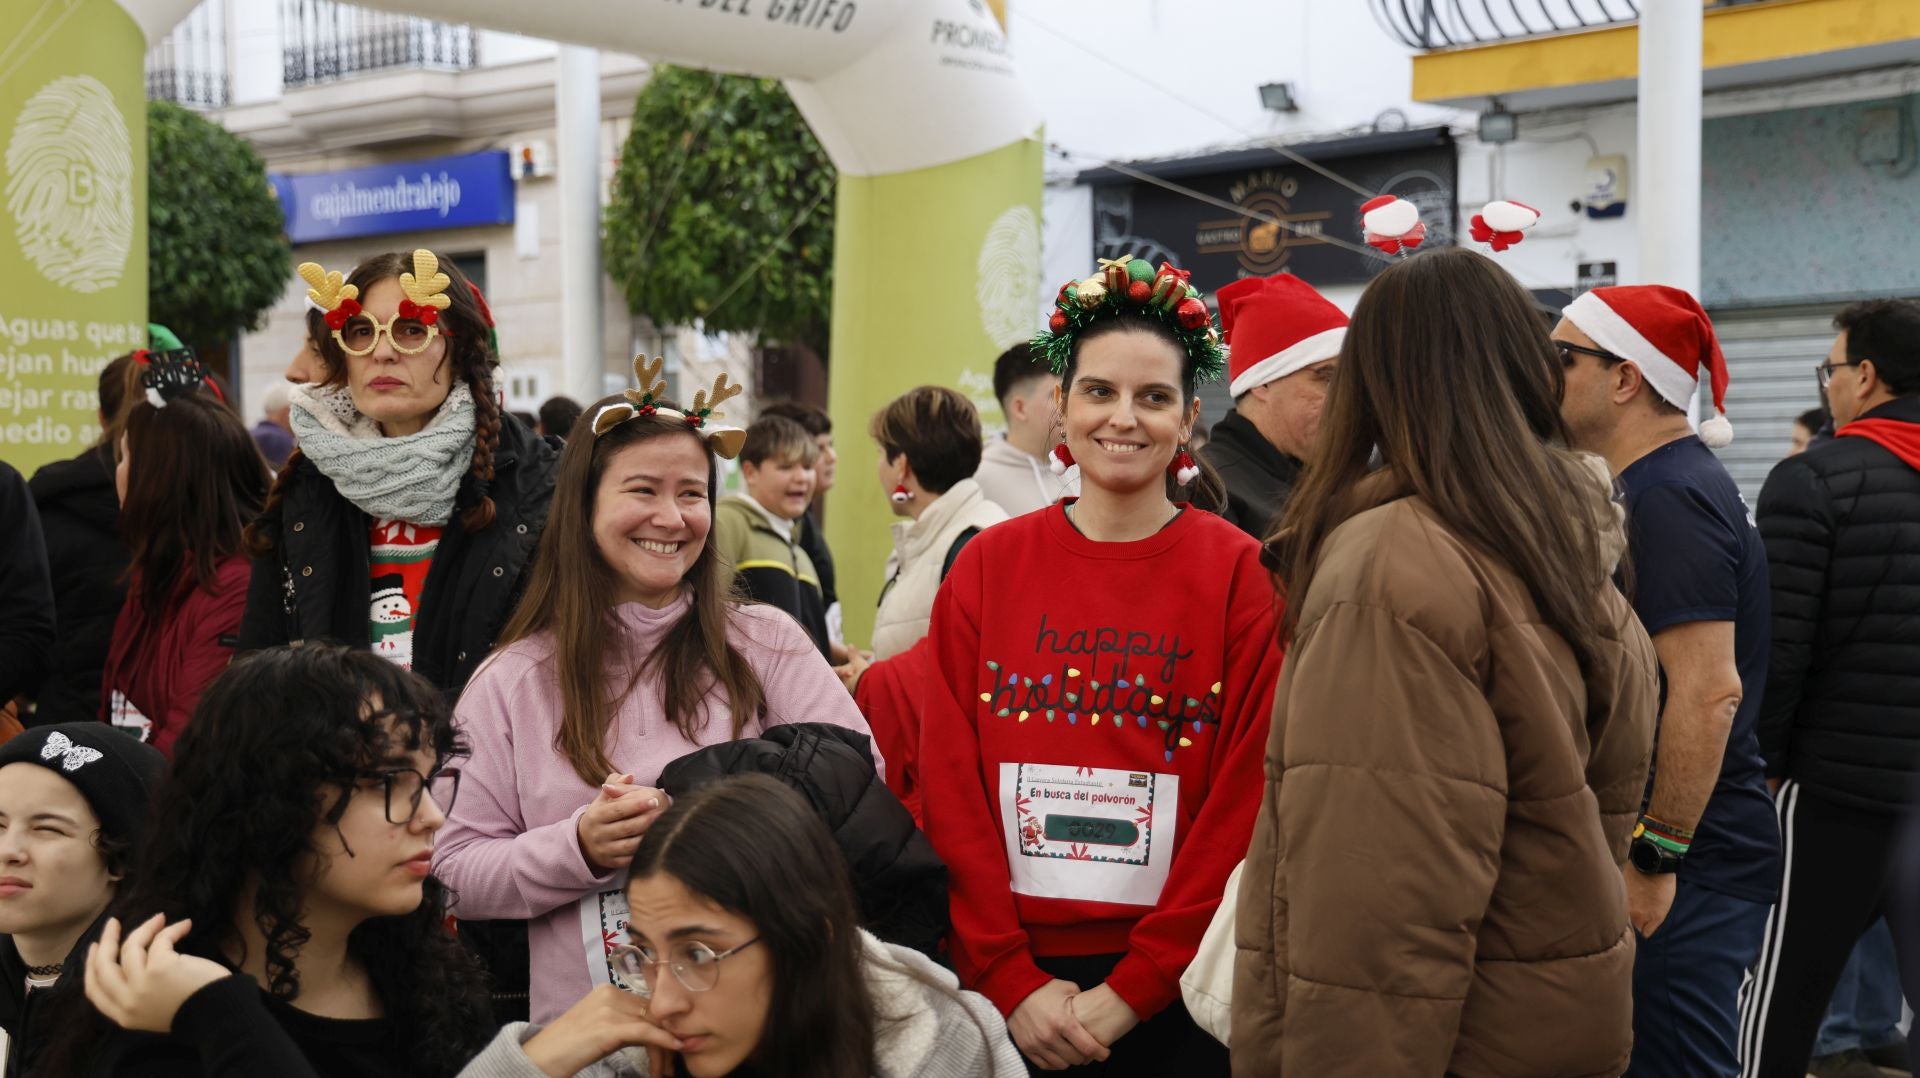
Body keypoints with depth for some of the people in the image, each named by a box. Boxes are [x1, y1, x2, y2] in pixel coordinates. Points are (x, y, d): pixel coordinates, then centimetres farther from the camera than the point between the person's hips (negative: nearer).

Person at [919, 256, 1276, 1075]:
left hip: (1176, 989, -1)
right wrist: (1007, 978, -9)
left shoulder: (1239, 575, -4)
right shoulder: (987, 566, 2)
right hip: (1007, 988, 2)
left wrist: (1131, 991, -12)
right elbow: (952, 785, -1)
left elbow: (1244, 801, -7)